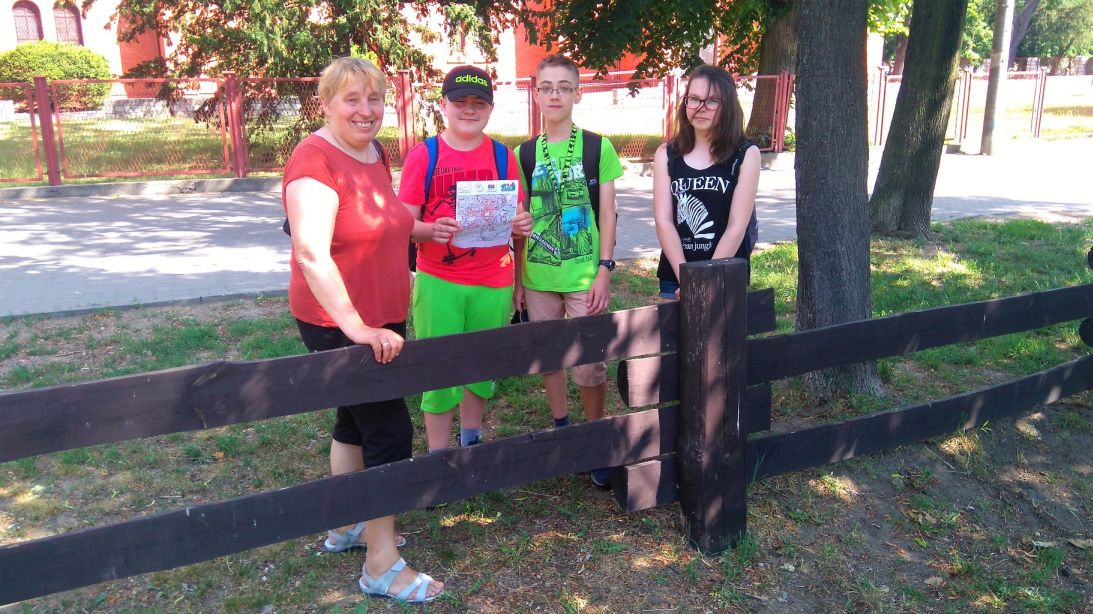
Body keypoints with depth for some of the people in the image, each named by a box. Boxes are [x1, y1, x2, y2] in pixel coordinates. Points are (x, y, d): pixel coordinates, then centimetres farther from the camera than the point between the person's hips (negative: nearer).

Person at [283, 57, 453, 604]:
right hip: (338, 323, -9)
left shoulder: (375, 153, 8)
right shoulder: (315, 159, -19)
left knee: (357, 419, 20)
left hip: (380, 318, 9)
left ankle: (346, 526, 39)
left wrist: (423, 229, 8)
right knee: (390, 432, -6)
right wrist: (356, 327, -32)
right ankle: (381, 565, 7)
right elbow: (311, 253, -28)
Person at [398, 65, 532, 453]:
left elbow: (517, 217, 11)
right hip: (438, 281, -2)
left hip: (492, 280, 3)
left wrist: (521, 224, -12)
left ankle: (471, 443, 36)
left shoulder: (503, 157, 5)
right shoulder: (423, 157, -3)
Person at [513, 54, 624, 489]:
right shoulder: (526, 153, 5)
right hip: (537, 277, 3)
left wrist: (605, 270, -9)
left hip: (583, 275, -3)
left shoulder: (598, 148, -2)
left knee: (588, 366, -2)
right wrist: (518, 278, 6)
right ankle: (561, 429, 33)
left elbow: (607, 215, -2)